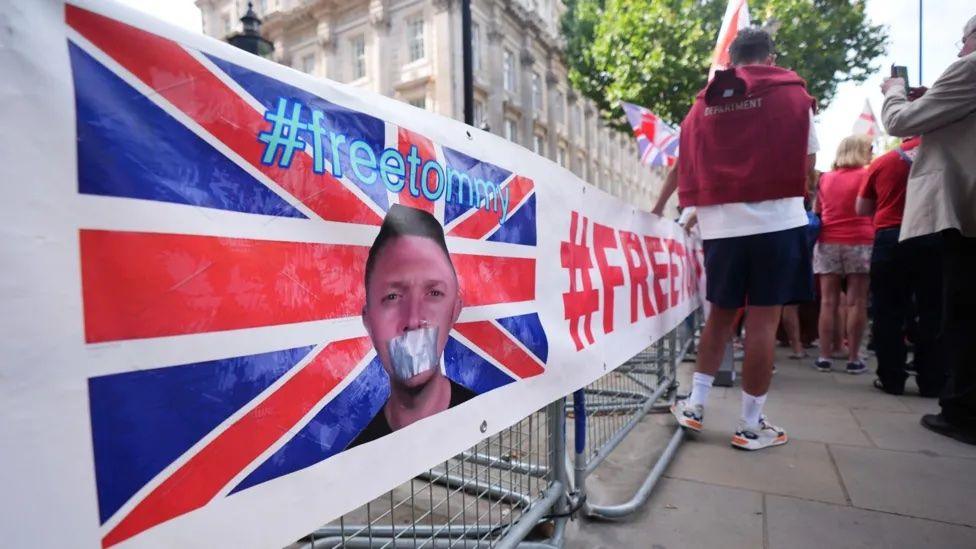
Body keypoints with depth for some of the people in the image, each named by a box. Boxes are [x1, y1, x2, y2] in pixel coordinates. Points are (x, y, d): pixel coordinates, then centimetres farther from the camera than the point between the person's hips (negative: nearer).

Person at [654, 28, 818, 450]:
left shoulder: (704, 103, 12)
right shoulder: (793, 93, 4)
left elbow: (684, 163, 18)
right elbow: (807, 164, 5)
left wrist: (658, 209, 30)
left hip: (719, 226, 3)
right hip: (776, 221, -3)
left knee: (720, 316, 15)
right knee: (762, 321, 1)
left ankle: (695, 404, 18)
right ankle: (751, 425, 10)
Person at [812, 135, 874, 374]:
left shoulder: (825, 178, 10)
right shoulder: (867, 175, -1)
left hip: (828, 243, 3)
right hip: (859, 243, -3)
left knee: (828, 302, 3)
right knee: (856, 302, -1)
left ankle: (824, 356, 4)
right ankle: (854, 358, 2)